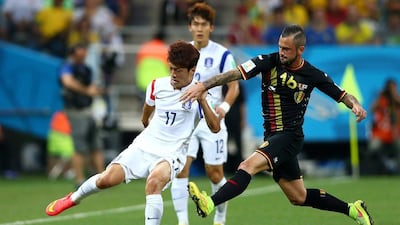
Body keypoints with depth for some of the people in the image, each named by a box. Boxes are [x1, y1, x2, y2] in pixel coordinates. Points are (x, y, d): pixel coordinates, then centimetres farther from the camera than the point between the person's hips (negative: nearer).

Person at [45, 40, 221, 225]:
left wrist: (202, 101, -32)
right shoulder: (158, 85, 1)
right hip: (143, 146, 4)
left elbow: (215, 128, -20)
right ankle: (73, 199, 20)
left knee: (154, 181, -36)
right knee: (107, 179, -10)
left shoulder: (197, 94, -10)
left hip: (171, 154, -3)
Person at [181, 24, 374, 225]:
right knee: (299, 197, 12)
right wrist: (202, 86, -25)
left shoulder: (313, 75, -6)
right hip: (271, 136, 5)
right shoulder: (269, 62, -4)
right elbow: (235, 73, -13)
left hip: (289, 137, -5)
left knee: (248, 166, -29)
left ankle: (210, 203, -45)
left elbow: (342, 95, 4)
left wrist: (355, 105, -19)